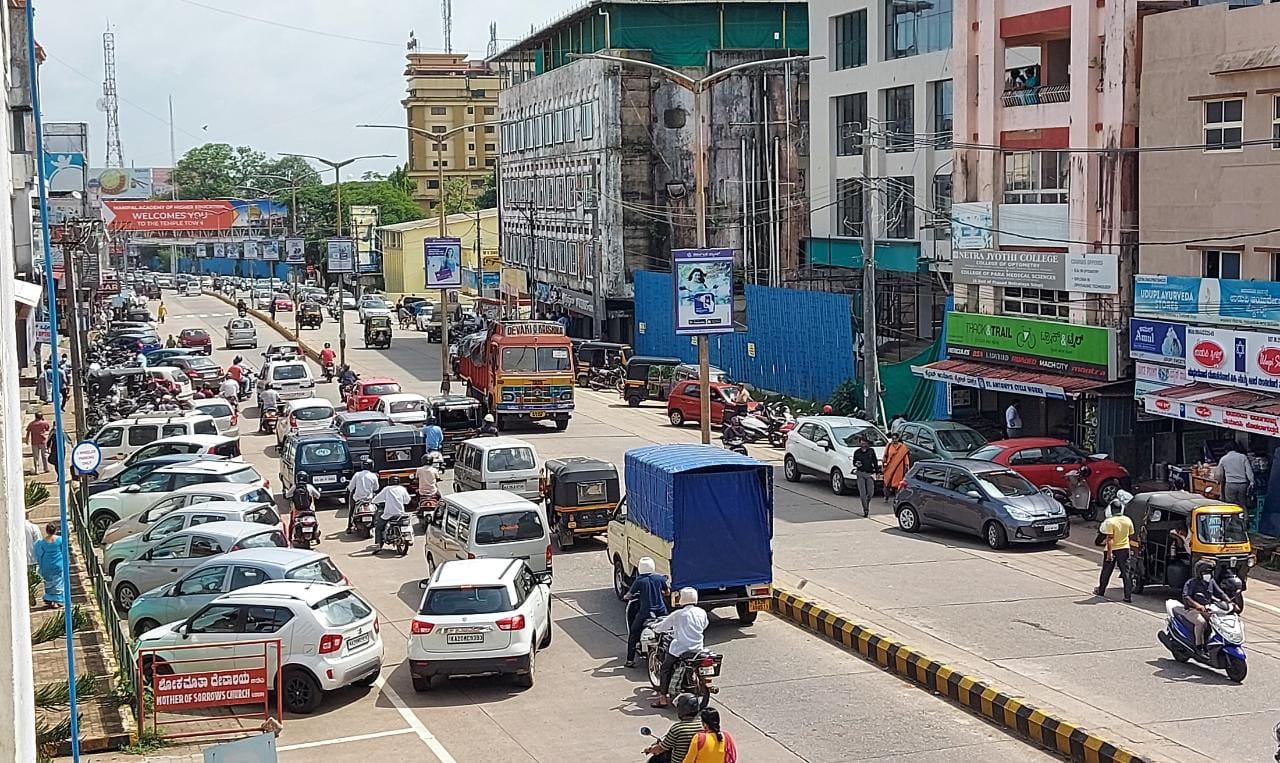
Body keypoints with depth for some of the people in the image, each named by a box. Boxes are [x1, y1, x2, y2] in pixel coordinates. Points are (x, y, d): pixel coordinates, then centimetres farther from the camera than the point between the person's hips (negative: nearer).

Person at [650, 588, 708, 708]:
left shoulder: (678, 614, -11)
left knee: (665, 669, 10)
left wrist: (655, 628, 19)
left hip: (680, 650, -5)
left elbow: (663, 625, -3)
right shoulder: (701, 613, 2)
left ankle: (663, 697, 2)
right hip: (698, 650, 5)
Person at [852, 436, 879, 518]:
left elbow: (875, 462, 6)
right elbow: (854, 462, 14)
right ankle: (865, 509, 0)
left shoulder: (871, 451, 4)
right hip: (860, 474, 0)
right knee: (862, 493, -6)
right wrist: (856, 464, -8)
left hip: (870, 474, 0)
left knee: (870, 492, -2)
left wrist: (875, 472, -2)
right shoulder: (857, 452, 5)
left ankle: (867, 503, 28)